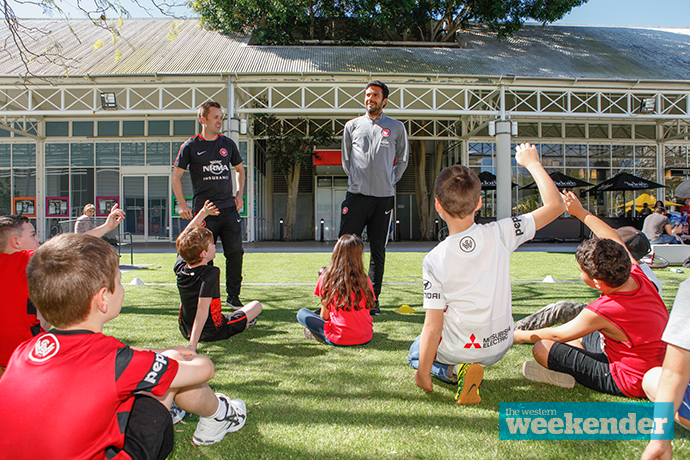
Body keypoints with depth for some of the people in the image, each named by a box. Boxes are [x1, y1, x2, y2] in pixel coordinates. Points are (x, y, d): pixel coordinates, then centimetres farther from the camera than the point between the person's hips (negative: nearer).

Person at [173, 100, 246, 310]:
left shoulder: (228, 144, 11)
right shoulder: (191, 146, 1)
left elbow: (240, 169, 24)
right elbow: (176, 176, 5)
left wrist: (239, 195, 12)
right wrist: (182, 204, -2)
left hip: (229, 208, 3)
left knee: (235, 252, 1)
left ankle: (233, 296, 14)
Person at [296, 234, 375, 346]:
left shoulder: (327, 278, -8)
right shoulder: (365, 280, -3)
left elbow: (324, 316, -2)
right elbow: (369, 308, 6)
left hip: (339, 339, -3)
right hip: (366, 338, 3)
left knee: (301, 313, 13)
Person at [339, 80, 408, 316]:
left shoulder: (396, 127, 9)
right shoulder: (352, 126, 11)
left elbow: (402, 160, 18)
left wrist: (390, 182, 11)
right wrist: (357, 181, 13)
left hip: (384, 197, 0)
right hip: (356, 195, 0)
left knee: (378, 251, 3)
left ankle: (373, 299, 12)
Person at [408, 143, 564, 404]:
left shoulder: (434, 260, -23)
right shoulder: (499, 235, -19)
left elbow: (433, 326, -19)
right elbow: (555, 205, -8)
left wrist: (423, 372, -6)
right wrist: (532, 163, 2)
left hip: (458, 349, -4)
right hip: (499, 346, 5)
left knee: (416, 352, 29)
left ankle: (455, 370, -1)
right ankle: (475, 365, 10)